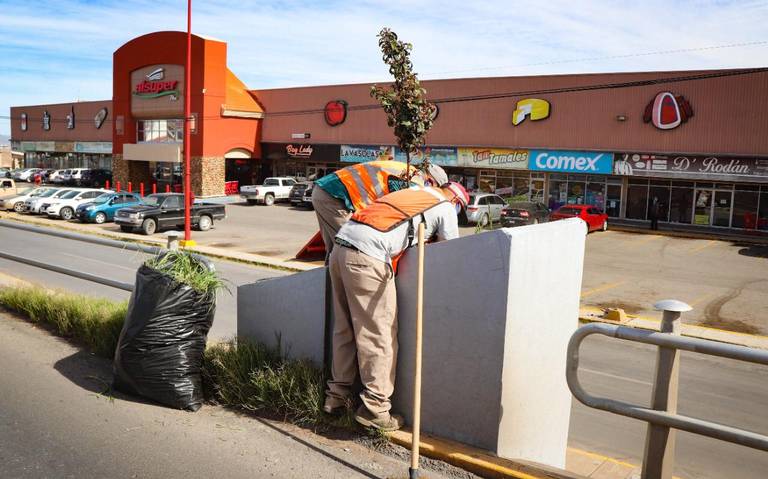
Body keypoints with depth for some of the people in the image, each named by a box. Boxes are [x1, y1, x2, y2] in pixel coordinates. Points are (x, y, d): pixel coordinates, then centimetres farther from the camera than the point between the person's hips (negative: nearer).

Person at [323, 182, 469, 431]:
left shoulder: (412, 192, 31)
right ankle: (375, 408, -1)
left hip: (341, 245, 8)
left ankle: (337, 396, 22)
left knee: (345, 328, 15)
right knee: (379, 335, -2)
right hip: (367, 256, -8)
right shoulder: (446, 208, 11)